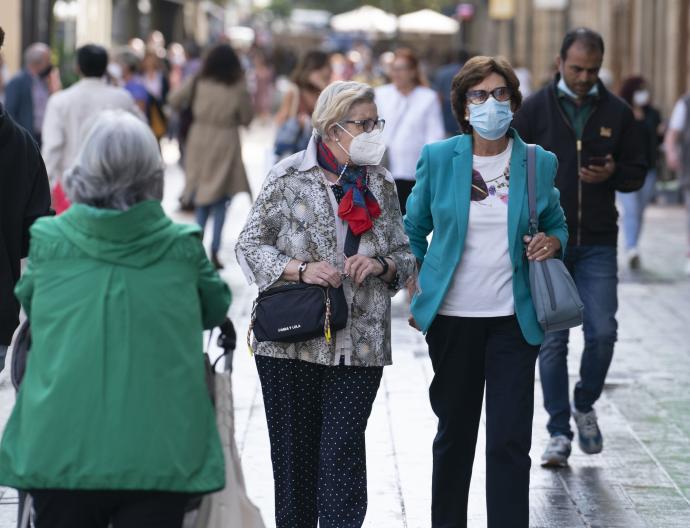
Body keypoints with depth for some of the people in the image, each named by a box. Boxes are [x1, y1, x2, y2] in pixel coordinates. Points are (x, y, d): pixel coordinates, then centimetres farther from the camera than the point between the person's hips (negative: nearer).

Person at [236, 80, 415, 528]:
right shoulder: (290, 177, -1)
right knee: (294, 450, 7)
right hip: (292, 337, -2)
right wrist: (300, 269, -15)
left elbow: (404, 255, 14)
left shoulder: (380, 184, 10)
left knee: (344, 453, -5)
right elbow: (250, 246, 0)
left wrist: (380, 265, -8)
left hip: (360, 341, 2)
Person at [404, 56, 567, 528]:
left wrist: (553, 242, -7)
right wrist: (416, 291, 4)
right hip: (453, 316, 1)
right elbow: (414, 230, 11)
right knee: (454, 433, 13)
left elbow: (557, 224, 15)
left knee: (510, 440, -5)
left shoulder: (539, 163, 1)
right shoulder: (438, 158, 0)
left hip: (514, 319, -1)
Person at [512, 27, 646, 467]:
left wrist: (612, 174, -11)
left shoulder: (617, 112, 5)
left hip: (598, 244, 1)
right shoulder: (536, 109, 1)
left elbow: (638, 172, 11)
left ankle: (585, 406, 20)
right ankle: (559, 432, 9)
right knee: (552, 341, 0)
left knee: (603, 332, -6)